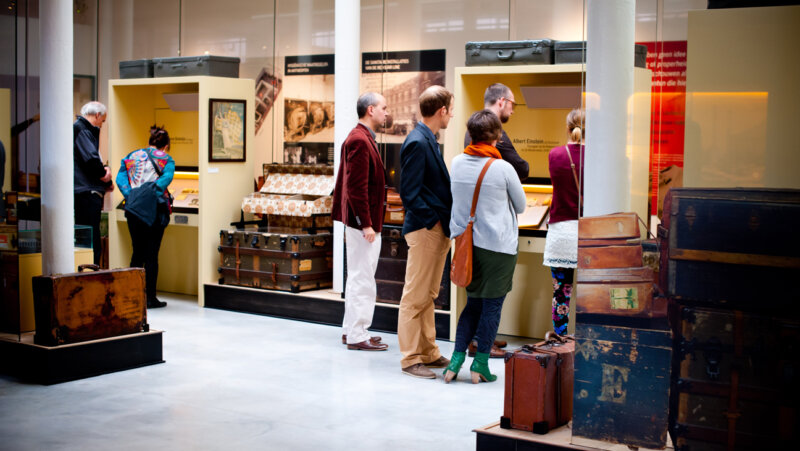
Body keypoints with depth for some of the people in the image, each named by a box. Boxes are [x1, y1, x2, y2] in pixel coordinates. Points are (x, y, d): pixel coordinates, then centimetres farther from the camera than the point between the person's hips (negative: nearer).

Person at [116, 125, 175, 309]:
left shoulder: (131, 157, 16)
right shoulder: (166, 159, 6)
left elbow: (120, 179, 3)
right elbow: (167, 177, -15)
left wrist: (130, 197, -3)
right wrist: (155, 192, -15)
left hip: (134, 209, 4)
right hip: (154, 209, -3)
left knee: (137, 252, 13)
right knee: (151, 254, 1)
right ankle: (150, 298, 4)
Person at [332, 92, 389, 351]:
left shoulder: (360, 138, 15)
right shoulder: (360, 140, -17)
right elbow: (356, 187, -22)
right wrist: (366, 224, -21)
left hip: (361, 221, 11)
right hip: (363, 222, -11)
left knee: (358, 278, 16)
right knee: (362, 279, -4)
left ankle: (351, 330, 24)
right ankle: (357, 336, 2)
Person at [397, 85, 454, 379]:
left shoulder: (428, 140, 13)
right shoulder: (417, 143, -16)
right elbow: (409, 194, -20)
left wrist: (446, 222, 8)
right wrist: (435, 220, -16)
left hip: (438, 230, 10)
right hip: (424, 229, -10)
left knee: (428, 296, 16)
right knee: (415, 297, -1)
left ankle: (429, 353, 26)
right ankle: (410, 359, 7)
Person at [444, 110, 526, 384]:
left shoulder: (457, 163, 0)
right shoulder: (503, 168, -12)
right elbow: (521, 206, 2)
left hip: (466, 243, 5)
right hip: (498, 245, -5)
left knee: (473, 304, 16)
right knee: (492, 305, 7)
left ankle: (457, 358, 9)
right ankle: (480, 364, 11)